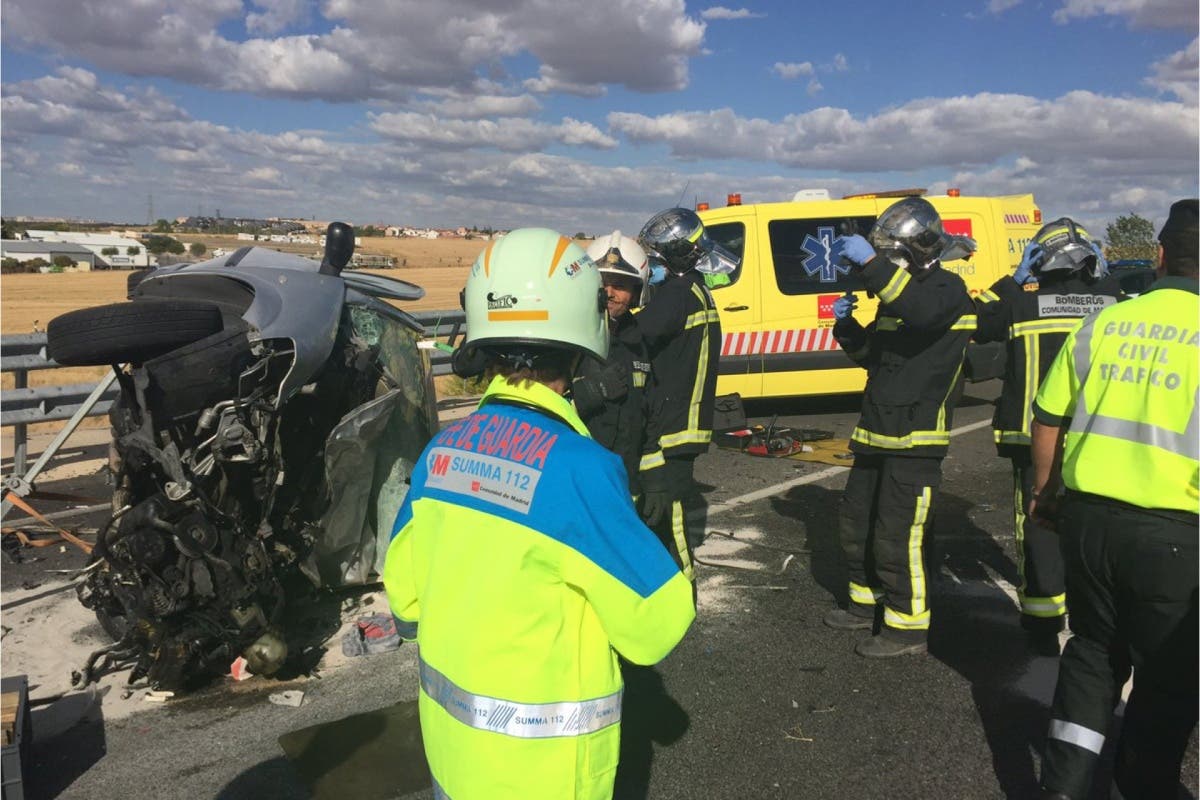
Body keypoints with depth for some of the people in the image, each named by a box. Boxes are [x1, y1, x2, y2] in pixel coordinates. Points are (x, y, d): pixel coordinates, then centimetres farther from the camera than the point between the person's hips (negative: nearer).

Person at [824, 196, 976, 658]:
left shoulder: (948, 289, -10)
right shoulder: (898, 295, 17)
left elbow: (923, 311, -35)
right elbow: (870, 353, 24)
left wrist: (872, 265, -41)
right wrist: (847, 325, 5)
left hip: (916, 439, -9)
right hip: (878, 433, 9)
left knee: (897, 538, -5)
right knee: (855, 524, 18)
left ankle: (908, 627, 10)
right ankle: (868, 603, 35)